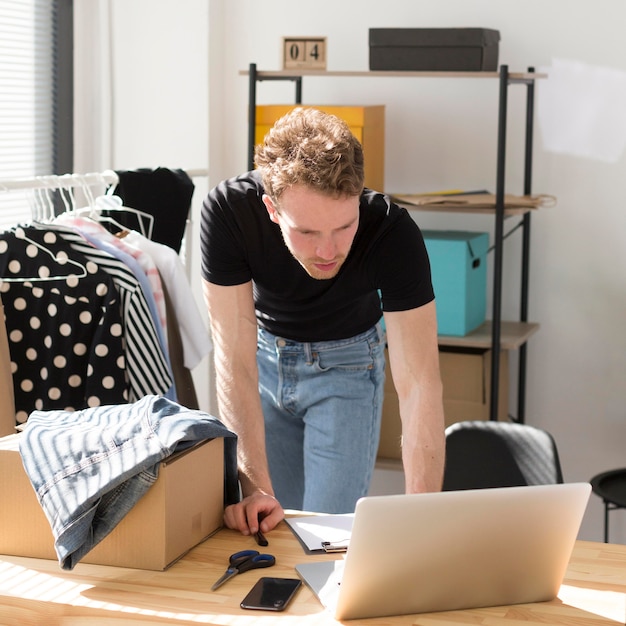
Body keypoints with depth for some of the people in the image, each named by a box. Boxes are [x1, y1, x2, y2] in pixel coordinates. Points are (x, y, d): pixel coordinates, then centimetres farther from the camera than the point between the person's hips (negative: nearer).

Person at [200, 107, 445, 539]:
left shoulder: (393, 232, -34)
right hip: (264, 349, 1)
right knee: (260, 524, 5)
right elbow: (235, 360, -29)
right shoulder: (228, 212, -32)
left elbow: (418, 384, -35)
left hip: (346, 360, -1)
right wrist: (254, 486, -35)